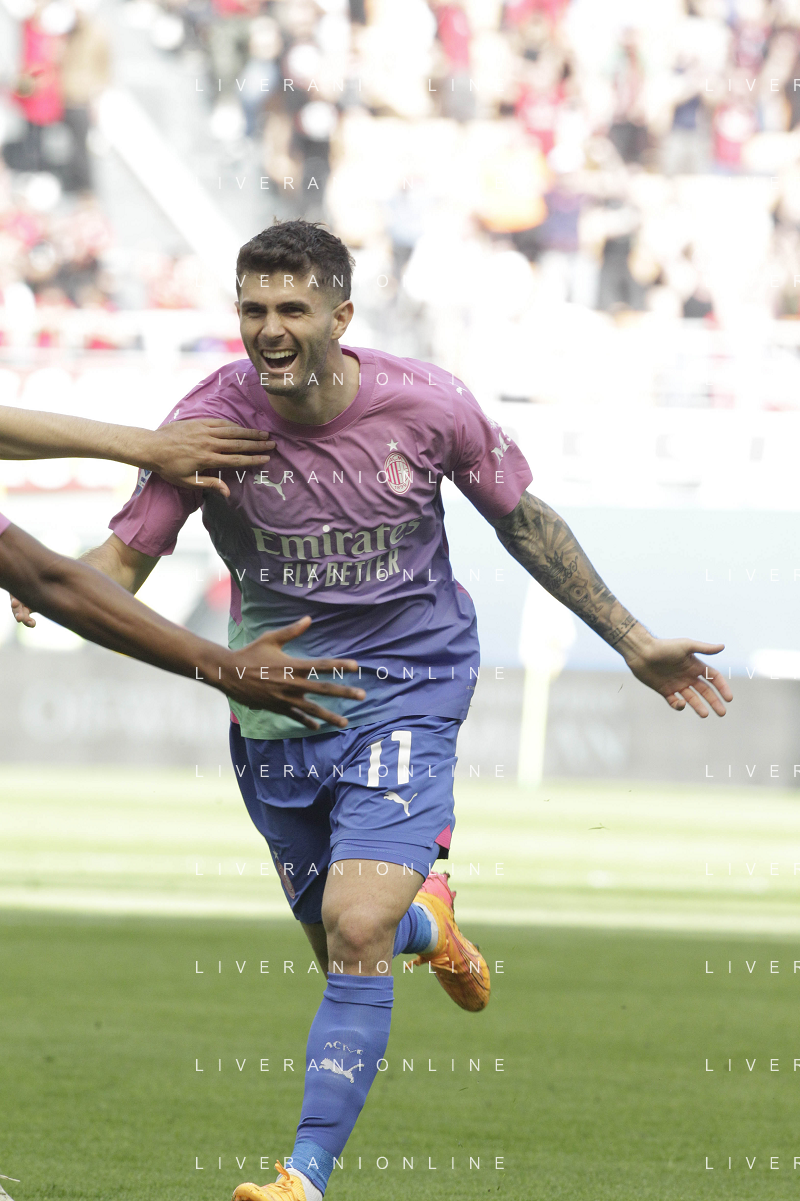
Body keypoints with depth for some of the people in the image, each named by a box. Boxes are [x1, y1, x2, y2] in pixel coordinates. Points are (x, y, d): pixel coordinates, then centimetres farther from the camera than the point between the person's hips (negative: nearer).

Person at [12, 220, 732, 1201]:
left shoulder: (428, 406, -13)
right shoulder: (212, 421, -14)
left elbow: (523, 522, 3)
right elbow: (122, 563, -11)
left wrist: (633, 642, 8)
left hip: (405, 688, -2)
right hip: (275, 704, 2)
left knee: (357, 935, -20)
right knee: (343, 942, 15)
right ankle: (427, 917, 53)